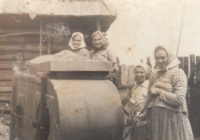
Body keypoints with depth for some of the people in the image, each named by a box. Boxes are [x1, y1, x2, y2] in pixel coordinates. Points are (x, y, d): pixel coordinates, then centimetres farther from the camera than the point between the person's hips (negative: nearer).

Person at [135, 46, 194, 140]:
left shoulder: (178, 73, -5)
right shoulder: (154, 75, 13)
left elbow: (179, 99, -16)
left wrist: (159, 91, -11)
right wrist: (145, 113, 14)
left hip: (172, 117, -5)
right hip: (155, 118, 6)